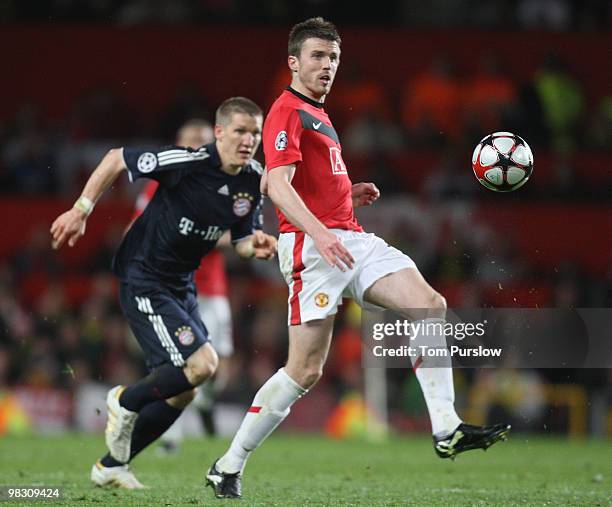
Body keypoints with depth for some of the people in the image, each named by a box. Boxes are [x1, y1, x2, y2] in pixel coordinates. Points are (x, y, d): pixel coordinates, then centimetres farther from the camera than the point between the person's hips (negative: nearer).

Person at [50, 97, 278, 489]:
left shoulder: (254, 181, -2)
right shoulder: (187, 162, -22)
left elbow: (241, 239, 11)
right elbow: (117, 159, -10)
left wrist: (255, 246, -13)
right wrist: (81, 210, -9)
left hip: (181, 286, 8)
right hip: (143, 280, -8)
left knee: (182, 391, 9)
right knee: (202, 364, -21)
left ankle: (112, 466, 24)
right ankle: (126, 402, 6)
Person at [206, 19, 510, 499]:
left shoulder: (317, 114, 23)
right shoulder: (287, 111, -7)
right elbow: (277, 185, -19)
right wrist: (320, 234, -31)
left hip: (352, 240, 9)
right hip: (312, 244, -9)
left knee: (431, 305, -10)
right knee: (306, 370, -9)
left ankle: (446, 429, -14)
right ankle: (229, 467, 3)